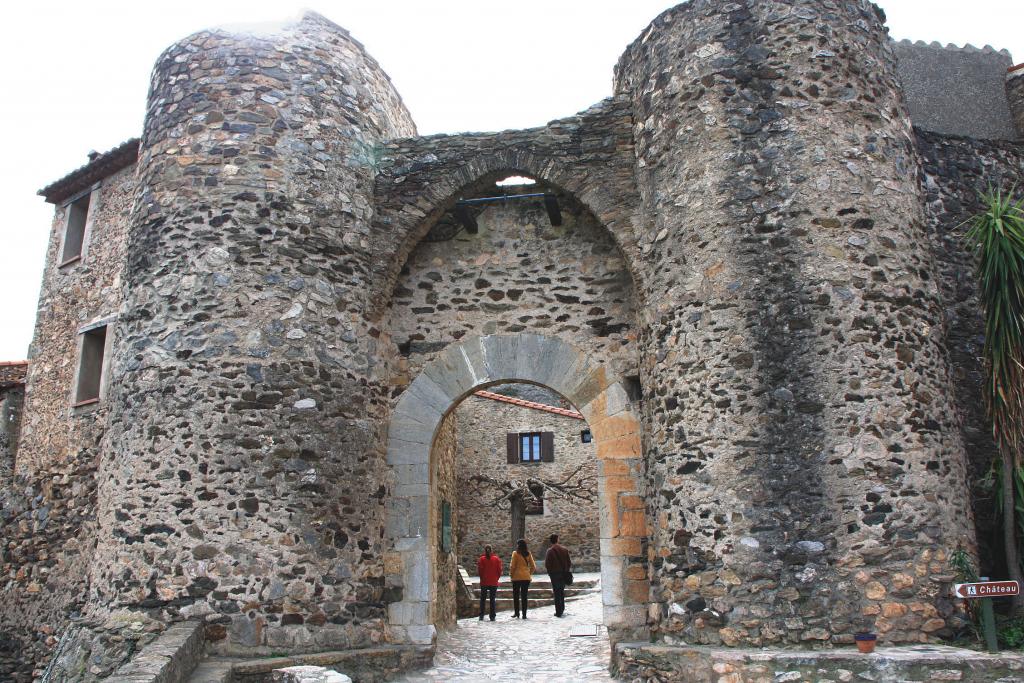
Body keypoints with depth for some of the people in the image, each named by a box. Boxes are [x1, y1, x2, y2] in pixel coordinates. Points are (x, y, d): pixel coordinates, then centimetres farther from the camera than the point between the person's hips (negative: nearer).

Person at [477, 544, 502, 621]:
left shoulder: (481, 559, -5)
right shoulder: (496, 559, -1)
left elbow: (479, 570, -6)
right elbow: (499, 570, -1)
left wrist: (482, 578, 9)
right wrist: (496, 578, 10)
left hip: (484, 582, -1)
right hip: (494, 582, 1)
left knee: (482, 599, 11)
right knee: (492, 599, 6)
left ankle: (481, 616, 6)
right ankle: (492, 617, 4)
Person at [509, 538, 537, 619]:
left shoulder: (515, 553, -7)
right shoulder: (529, 554, 4)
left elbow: (512, 566, -8)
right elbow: (533, 566, 4)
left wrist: (511, 574, 5)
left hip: (517, 577, -3)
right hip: (526, 577, 4)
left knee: (516, 595, 8)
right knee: (524, 596, 7)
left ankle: (517, 613, 8)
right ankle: (524, 614, 6)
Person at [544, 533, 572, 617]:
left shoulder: (550, 551, -10)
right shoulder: (564, 549, 3)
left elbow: (547, 564, -10)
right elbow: (569, 562, 6)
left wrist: (549, 572, 5)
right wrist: (567, 571, 15)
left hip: (554, 573, -4)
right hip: (564, 573, 4)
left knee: (556, 592, 0)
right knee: (562, 591, 18)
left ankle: (558, 612, -1)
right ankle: (562, 609, 23)